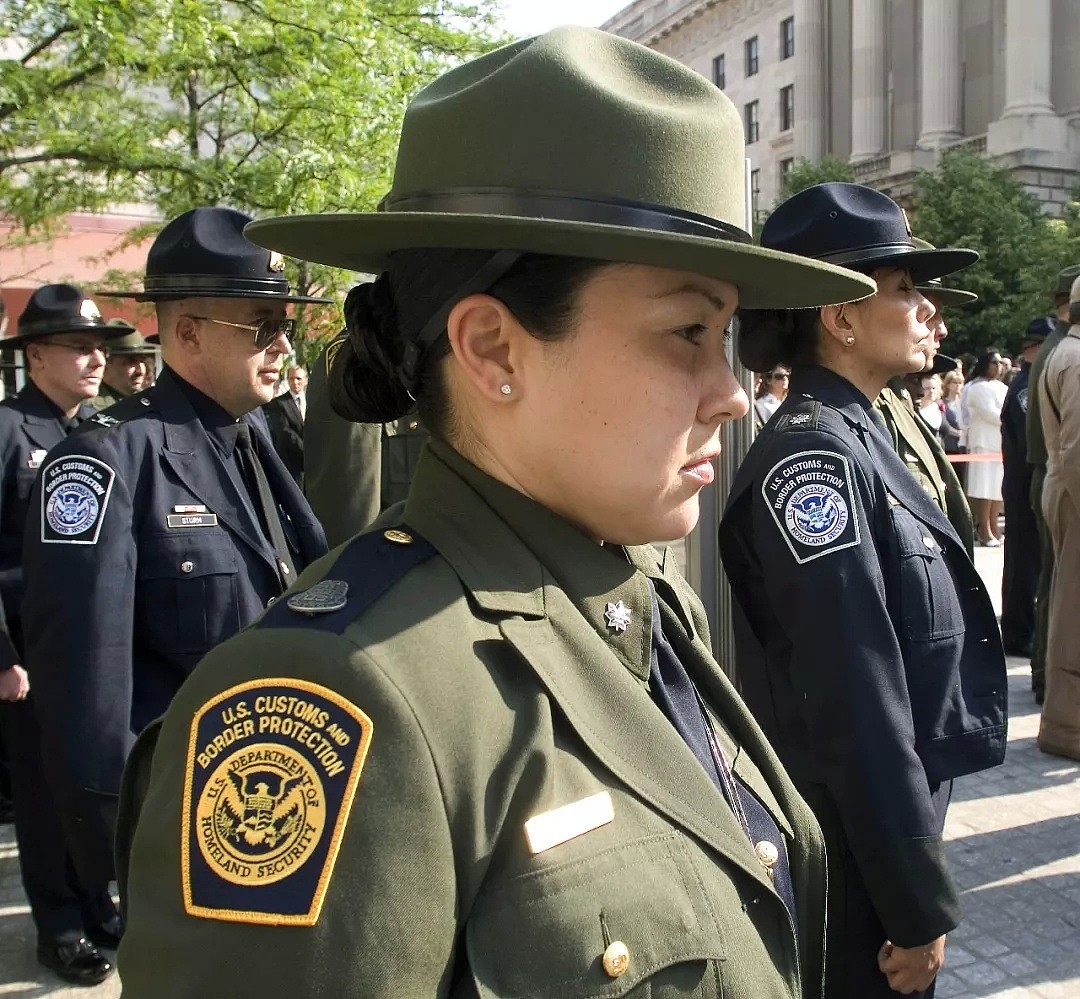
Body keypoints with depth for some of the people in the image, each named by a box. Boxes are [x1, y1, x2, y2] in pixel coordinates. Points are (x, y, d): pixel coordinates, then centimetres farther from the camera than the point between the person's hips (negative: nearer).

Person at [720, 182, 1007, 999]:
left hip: (885, 827, 9)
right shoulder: (815, 454, -22)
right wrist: (920, 907, -19)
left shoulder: (856, 439, 7)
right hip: (857, 860, -9)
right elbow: (858, 713, -25)